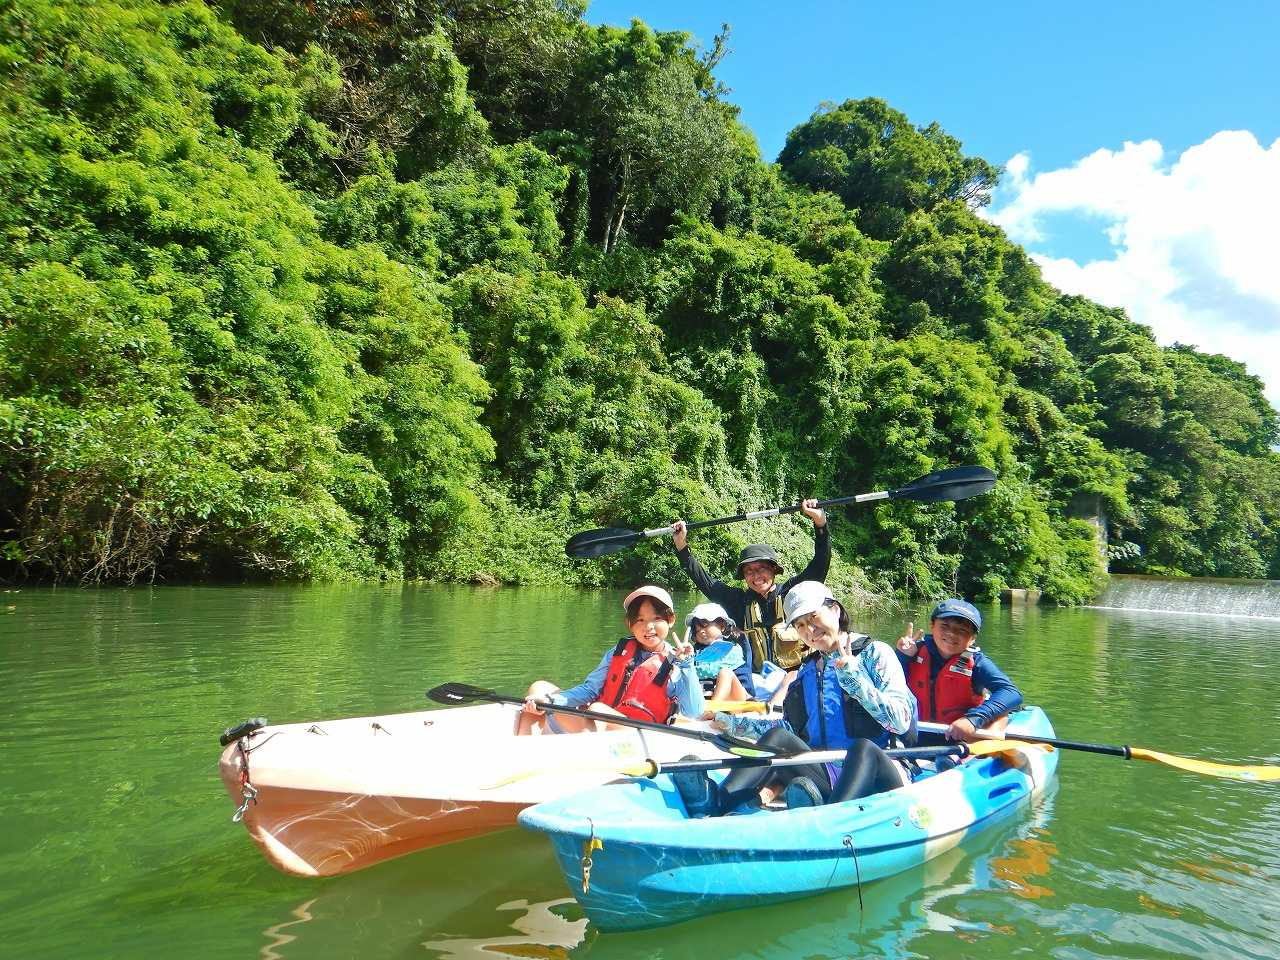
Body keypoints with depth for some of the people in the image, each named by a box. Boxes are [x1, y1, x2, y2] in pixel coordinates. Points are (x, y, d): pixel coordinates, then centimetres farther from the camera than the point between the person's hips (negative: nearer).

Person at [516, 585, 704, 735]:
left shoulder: (677, 666, 0)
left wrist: (686, 665, -19)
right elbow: (590, 689, 12)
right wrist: (550, 700, -4)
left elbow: (694, 712, -12)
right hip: (593, 727, 6)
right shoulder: (618, 653, 13)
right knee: (540, 688, 1)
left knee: (599, 710, -35)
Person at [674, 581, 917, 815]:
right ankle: (717, 802, -46)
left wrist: (852, 677, -14)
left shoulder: (874, 653, 5)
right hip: (825, 780, 4)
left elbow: (901, 722, -7)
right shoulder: (806, 671, 21)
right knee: (778, 736, -21)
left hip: (878, 778, -4)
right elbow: (794, 730, 15)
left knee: (863, 747, -35)